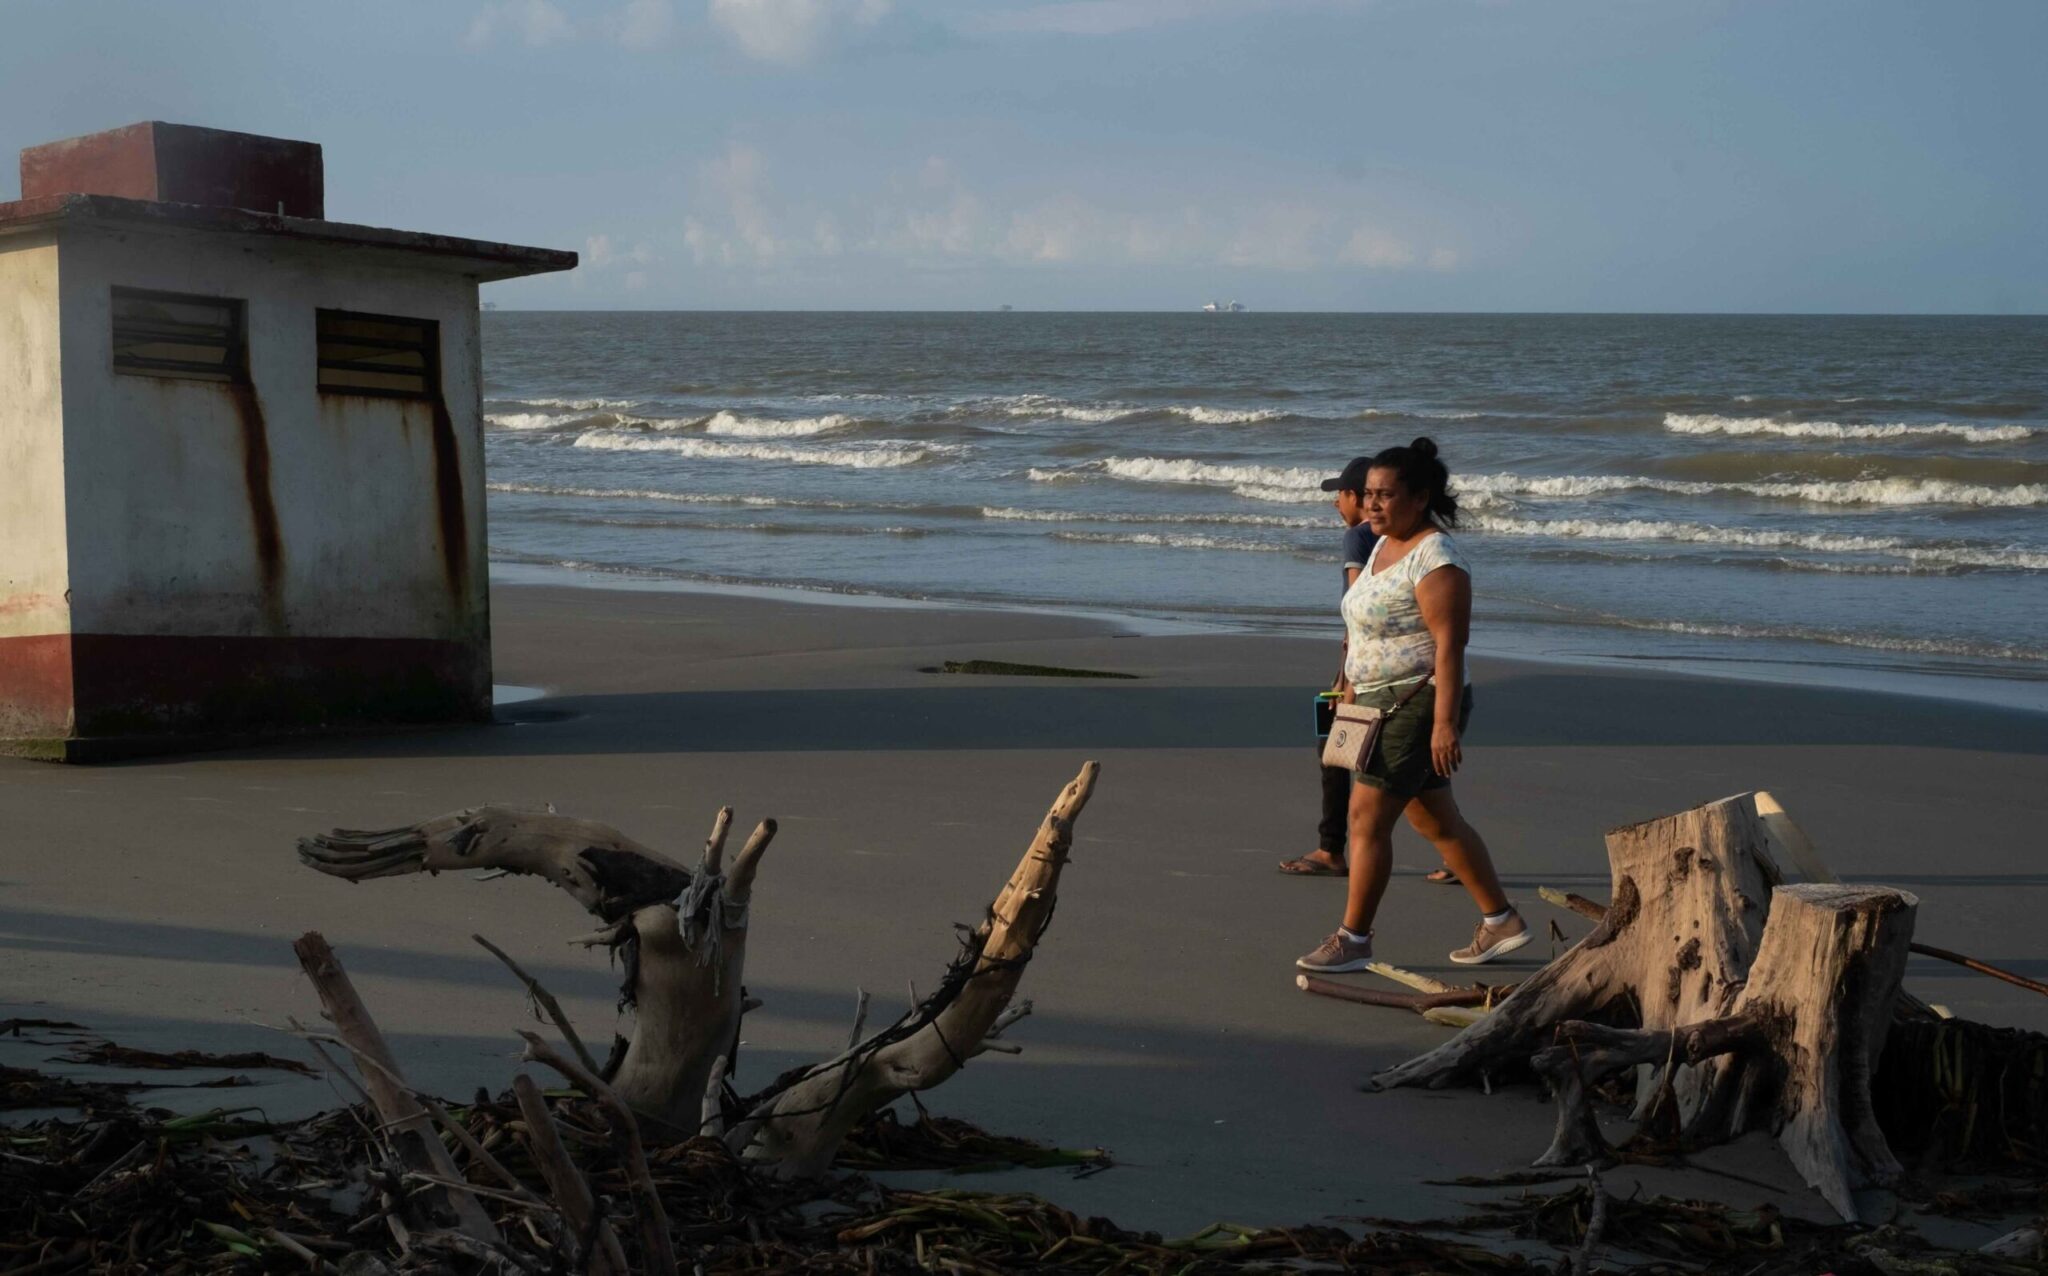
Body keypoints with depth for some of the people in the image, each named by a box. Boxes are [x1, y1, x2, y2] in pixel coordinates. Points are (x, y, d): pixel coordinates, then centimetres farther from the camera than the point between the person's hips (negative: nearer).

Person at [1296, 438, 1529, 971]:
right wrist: (1354, 690, 22)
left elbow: (1450, 644, -22)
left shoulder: (1435, 557, -18)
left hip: (1417, 704, -10)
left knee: (1367, 817, -8)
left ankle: (1353, 939, 0)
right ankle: (1502, 922, 25)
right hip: (1386, 704, 10)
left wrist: (1446, 723, -26)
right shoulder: (1385, 547, 12)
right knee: (1435, 820, 15)